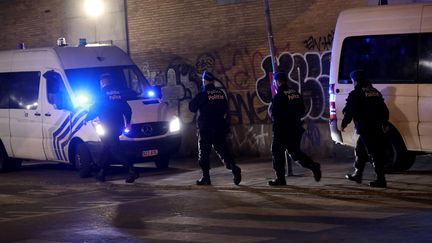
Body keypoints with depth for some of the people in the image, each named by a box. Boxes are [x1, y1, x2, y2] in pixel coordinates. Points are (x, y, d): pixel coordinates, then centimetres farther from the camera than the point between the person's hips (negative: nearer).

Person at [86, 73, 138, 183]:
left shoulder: (103, 93, -7)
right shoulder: (118, 92, 12)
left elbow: (95, 108, -4)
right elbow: (127, 109, 16)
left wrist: (86, 118, 13)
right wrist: (128, 123, 27)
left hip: (108, 127, -7)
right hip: (118, 126, 7)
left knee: (116, 149, -8)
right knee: (106, 148, 18)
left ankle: (132, 171, -19)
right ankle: (101, 173, 22)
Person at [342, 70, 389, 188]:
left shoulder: (356, 94, -9)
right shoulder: (375, 92, 14)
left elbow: (349, 111, -11)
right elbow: (384, 109, 17)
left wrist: (344, 124, 1)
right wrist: (385, 123, 25)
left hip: (365, 128, -8)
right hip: (376, 128, 8)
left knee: (374, 153, -9)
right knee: (360, 150, 21)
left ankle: (381, 179, -10)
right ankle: (357, 174, 29)